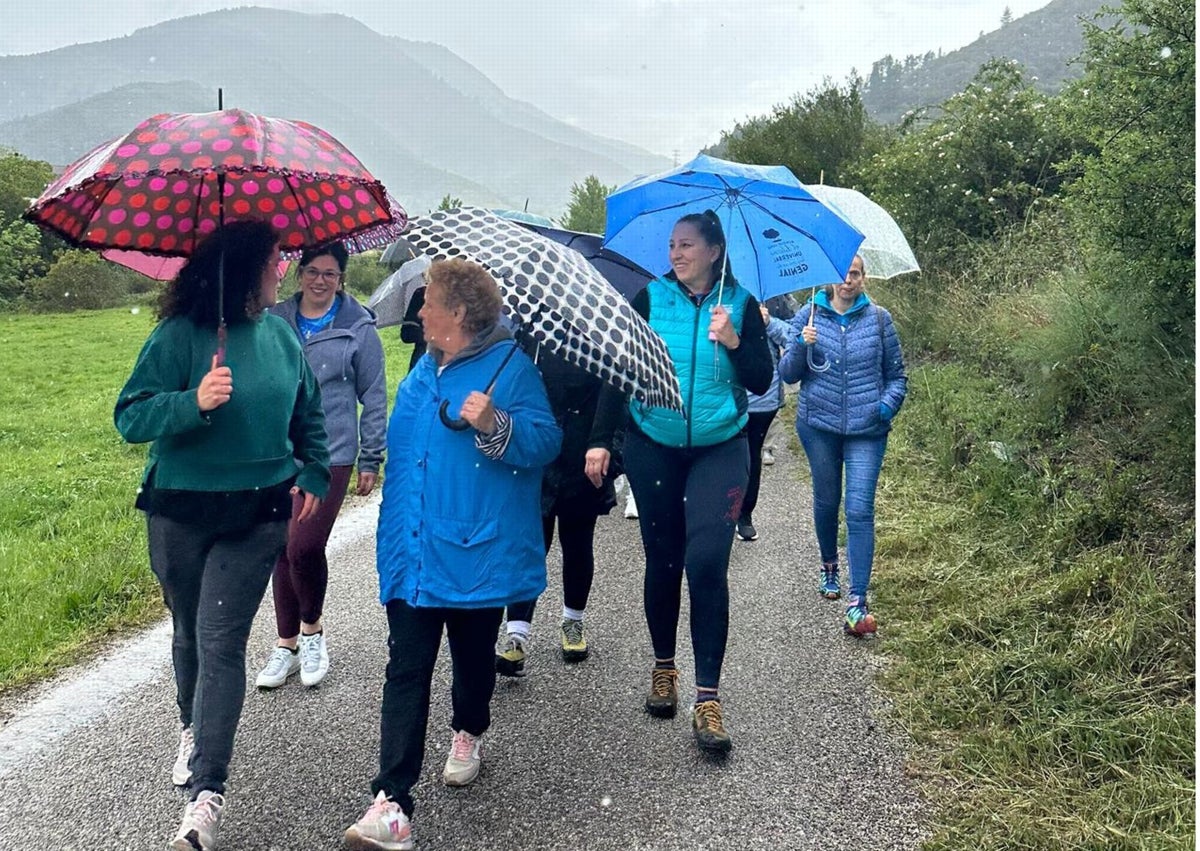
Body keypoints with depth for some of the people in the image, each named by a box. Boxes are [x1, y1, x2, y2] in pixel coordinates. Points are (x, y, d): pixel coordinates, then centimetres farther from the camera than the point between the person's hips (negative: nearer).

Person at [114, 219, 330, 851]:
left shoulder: (280, 334, 4)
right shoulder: (180, 335, -11)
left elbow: (307, 411, 19)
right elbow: (130, 417, -14)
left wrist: (314, 473, 10)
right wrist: (194, 402, -30)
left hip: (257, 514, 1)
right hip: (180, 512, -1)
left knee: (221, 640, -6)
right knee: (190, 632, 17)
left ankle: (207, 796, -5)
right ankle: (195, 729, 46)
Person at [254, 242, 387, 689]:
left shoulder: (359, 327, 0)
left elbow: (374, 398, 3)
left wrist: (371, 460, 2)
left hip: (330, 455, -3)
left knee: (305, 546, -15)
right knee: (283, 549, 9)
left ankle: (312, 628, 13)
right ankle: (287, 644, 25)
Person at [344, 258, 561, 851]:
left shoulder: (510, 366, -8)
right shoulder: (423, 369, 15)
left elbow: (545, 442, -17)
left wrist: (494, 425, -33)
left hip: (477, 552, -5)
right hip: (412, 552, 6)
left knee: (473, 655, 15)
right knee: (406, 670, -2)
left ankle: (468, 732, 44)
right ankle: (391, 803, -3)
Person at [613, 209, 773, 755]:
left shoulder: (740, 304, 1)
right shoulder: (650, 298, 1)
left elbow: (761, 382, -2)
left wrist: (734, 341, -17)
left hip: (719, 450, -1)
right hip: (653, 449, 1)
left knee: (706, 562, -12)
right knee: (662, 560, 9)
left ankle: (708, 697, -7)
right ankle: (663, 667, 29)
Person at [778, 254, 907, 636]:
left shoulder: (878, 318, 3)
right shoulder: (808, 316, 3)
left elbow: (896, 374, 10)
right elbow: (788, 374, 2)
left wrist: (888, 405, -8)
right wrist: (801, 346, -16)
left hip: (867, 431, -1)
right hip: (819, 426, 1)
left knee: (860, 511, -9)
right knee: (826, 502, 15)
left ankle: (857, 601, -10)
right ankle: (829, 567, 42)